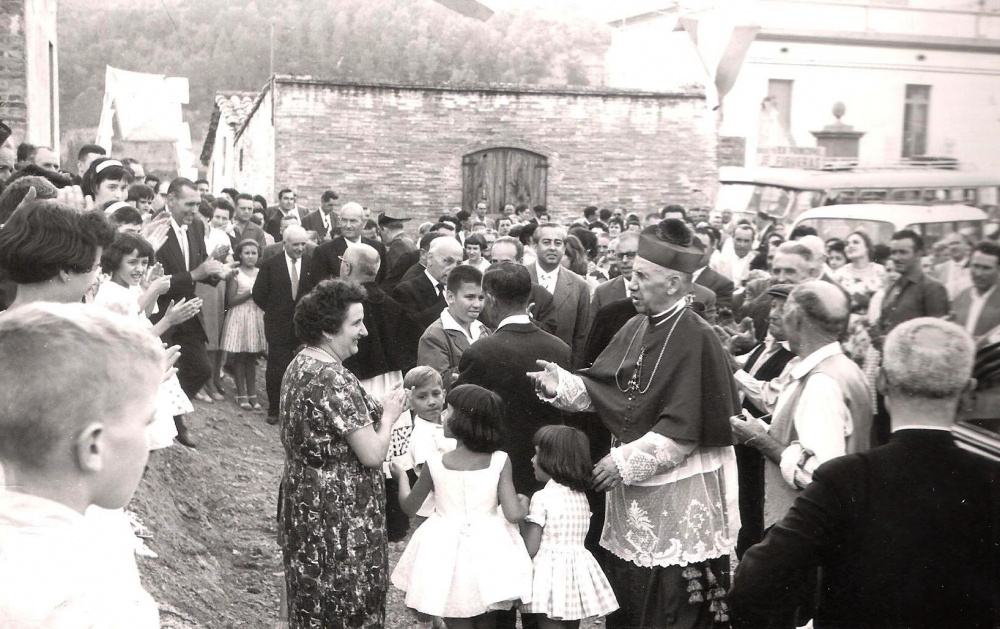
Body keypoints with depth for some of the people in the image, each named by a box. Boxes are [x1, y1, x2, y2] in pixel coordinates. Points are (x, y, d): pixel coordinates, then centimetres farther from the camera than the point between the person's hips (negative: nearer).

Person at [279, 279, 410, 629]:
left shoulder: (300, 365, 5)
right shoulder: (334, 380, -24)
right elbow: (373, 455, -23)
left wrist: (377, 409, 4)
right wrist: (388, 415, -6)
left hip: (304, 501, 9)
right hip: (340, 511, -9)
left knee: (312, 599, 20)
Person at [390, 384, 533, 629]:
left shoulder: (435, 464, -11)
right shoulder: (500, 461, -12)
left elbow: (409, 507, 3)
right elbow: (513, 514, -16)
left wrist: (401, 476, 21)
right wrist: (523, 504, 6)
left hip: (447, 552, -1)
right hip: (488, 551, 1)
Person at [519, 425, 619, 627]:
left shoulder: (542, 497, -14)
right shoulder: (581, 496, 8)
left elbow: (530, 548, -16)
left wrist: (521, 518, 1)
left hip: (551, 574, -7)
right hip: (578, 572, 7)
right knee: (572, 624, 17)